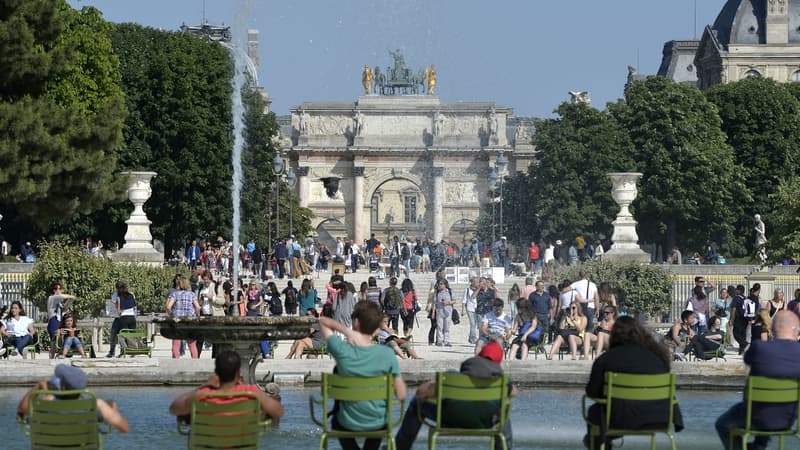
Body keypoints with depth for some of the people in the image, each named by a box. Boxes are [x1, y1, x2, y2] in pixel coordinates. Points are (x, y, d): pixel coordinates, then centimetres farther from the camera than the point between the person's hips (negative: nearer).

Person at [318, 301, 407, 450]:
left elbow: (323, 321, -3)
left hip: (349, 424, -1)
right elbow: (401, 395, -15)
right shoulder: (387, 354, -21)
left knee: (336, 420, 37)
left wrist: (347, 331, -18)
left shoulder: (341, 350, -21)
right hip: (378, 424, 1)